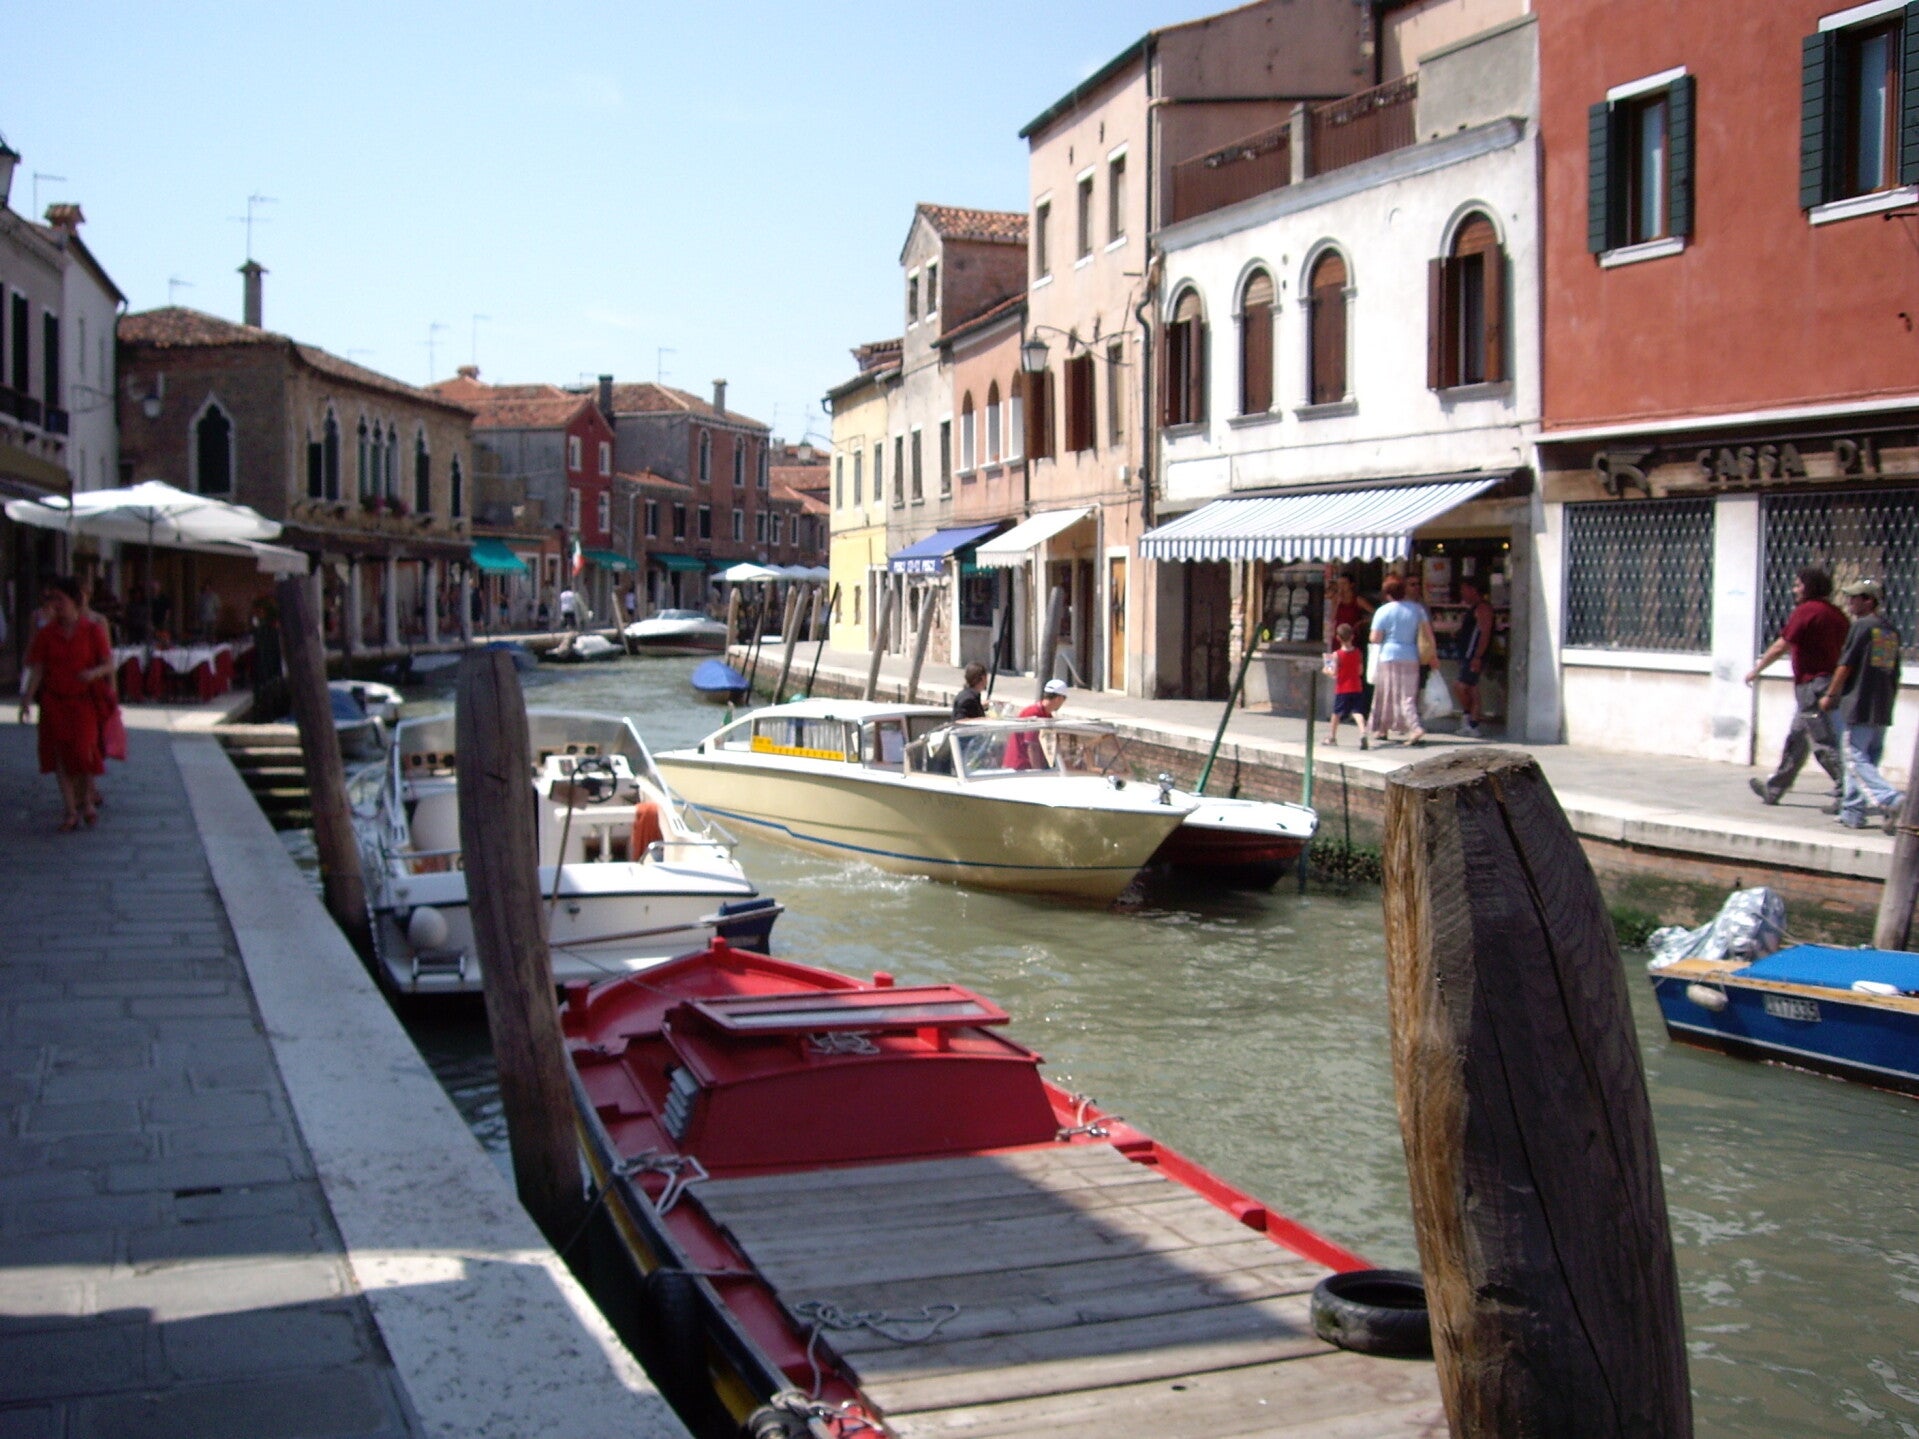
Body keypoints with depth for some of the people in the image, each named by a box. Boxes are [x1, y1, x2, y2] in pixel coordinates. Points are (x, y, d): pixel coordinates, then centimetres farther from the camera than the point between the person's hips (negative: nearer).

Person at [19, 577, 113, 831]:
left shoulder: (92, 631, -2)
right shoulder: (46, 634, 2)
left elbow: (109, 665, -2)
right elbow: (37, 670, 1)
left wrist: (94, 673, -23)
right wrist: (27, 700, -9)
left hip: (84, 700, -2)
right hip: (54, 702, 2)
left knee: (82, 751, -8)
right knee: (60, 755, 1)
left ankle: (83, 799, 19)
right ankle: (71, 810, 8)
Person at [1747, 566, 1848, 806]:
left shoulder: (1806, 611, -12)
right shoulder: (1835, 613, 13)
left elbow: (1780, 646, -11)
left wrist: (1756, 670, 0)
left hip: (1812, 685, -9)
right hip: (1831, 684, 9)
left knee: (1824, 745, -8)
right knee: (1796, 740, 17)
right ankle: (1774, 789, 26)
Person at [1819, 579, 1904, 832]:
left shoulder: (1861, 626, -9)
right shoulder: (1891, 631, 15)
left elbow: (1845, 665, -10)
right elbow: (1894, 673, 17)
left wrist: (1830, 695, -1)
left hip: (1858, 705, -8)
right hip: (1882, 710, 8)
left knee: (1855, 758, -7)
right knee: (1867, 758, 12)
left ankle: (1890, 800, -24)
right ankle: (1853, 812, 14)